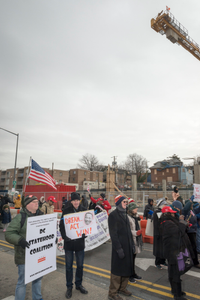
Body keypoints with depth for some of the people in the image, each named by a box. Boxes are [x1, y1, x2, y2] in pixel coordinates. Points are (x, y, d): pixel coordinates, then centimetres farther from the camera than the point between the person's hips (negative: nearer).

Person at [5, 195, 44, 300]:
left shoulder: (40, 216, 4)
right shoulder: (20, 217, -14)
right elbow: (9, 234, -17)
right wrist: (19, 240, -31)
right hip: (24, 255, -6)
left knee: (38, 277, 22)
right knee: (23, 281, 5)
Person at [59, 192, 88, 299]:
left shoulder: (83, 210, -3)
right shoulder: (66, 210, -8)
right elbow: (61, 225, -7)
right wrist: (64, 236, -19)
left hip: (80, 241, 2)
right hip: (69, 242, -2)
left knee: (80, 265, 15)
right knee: (69, 266, 11)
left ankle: (79, 284, 36)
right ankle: (69, 287, 29)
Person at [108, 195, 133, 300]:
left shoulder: (124, 214, 12)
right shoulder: (113, 215, -14)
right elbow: (113, 233, -17)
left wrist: (132, 244, 12)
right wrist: (118, 248, -19)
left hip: (128, 247, 8)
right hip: (120, 247, -8)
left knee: (127, 268, 17)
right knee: (117, 270, 2)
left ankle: (122, 288, 35)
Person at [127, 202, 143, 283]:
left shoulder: (135, 217, 12)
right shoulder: (128, 218, -19)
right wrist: (136, 233, -25)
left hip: (136, 240, 9)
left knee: (133, 257, 19)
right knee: (130, 259, 2)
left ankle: (133, 274, 32)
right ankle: (130, 275, 17)